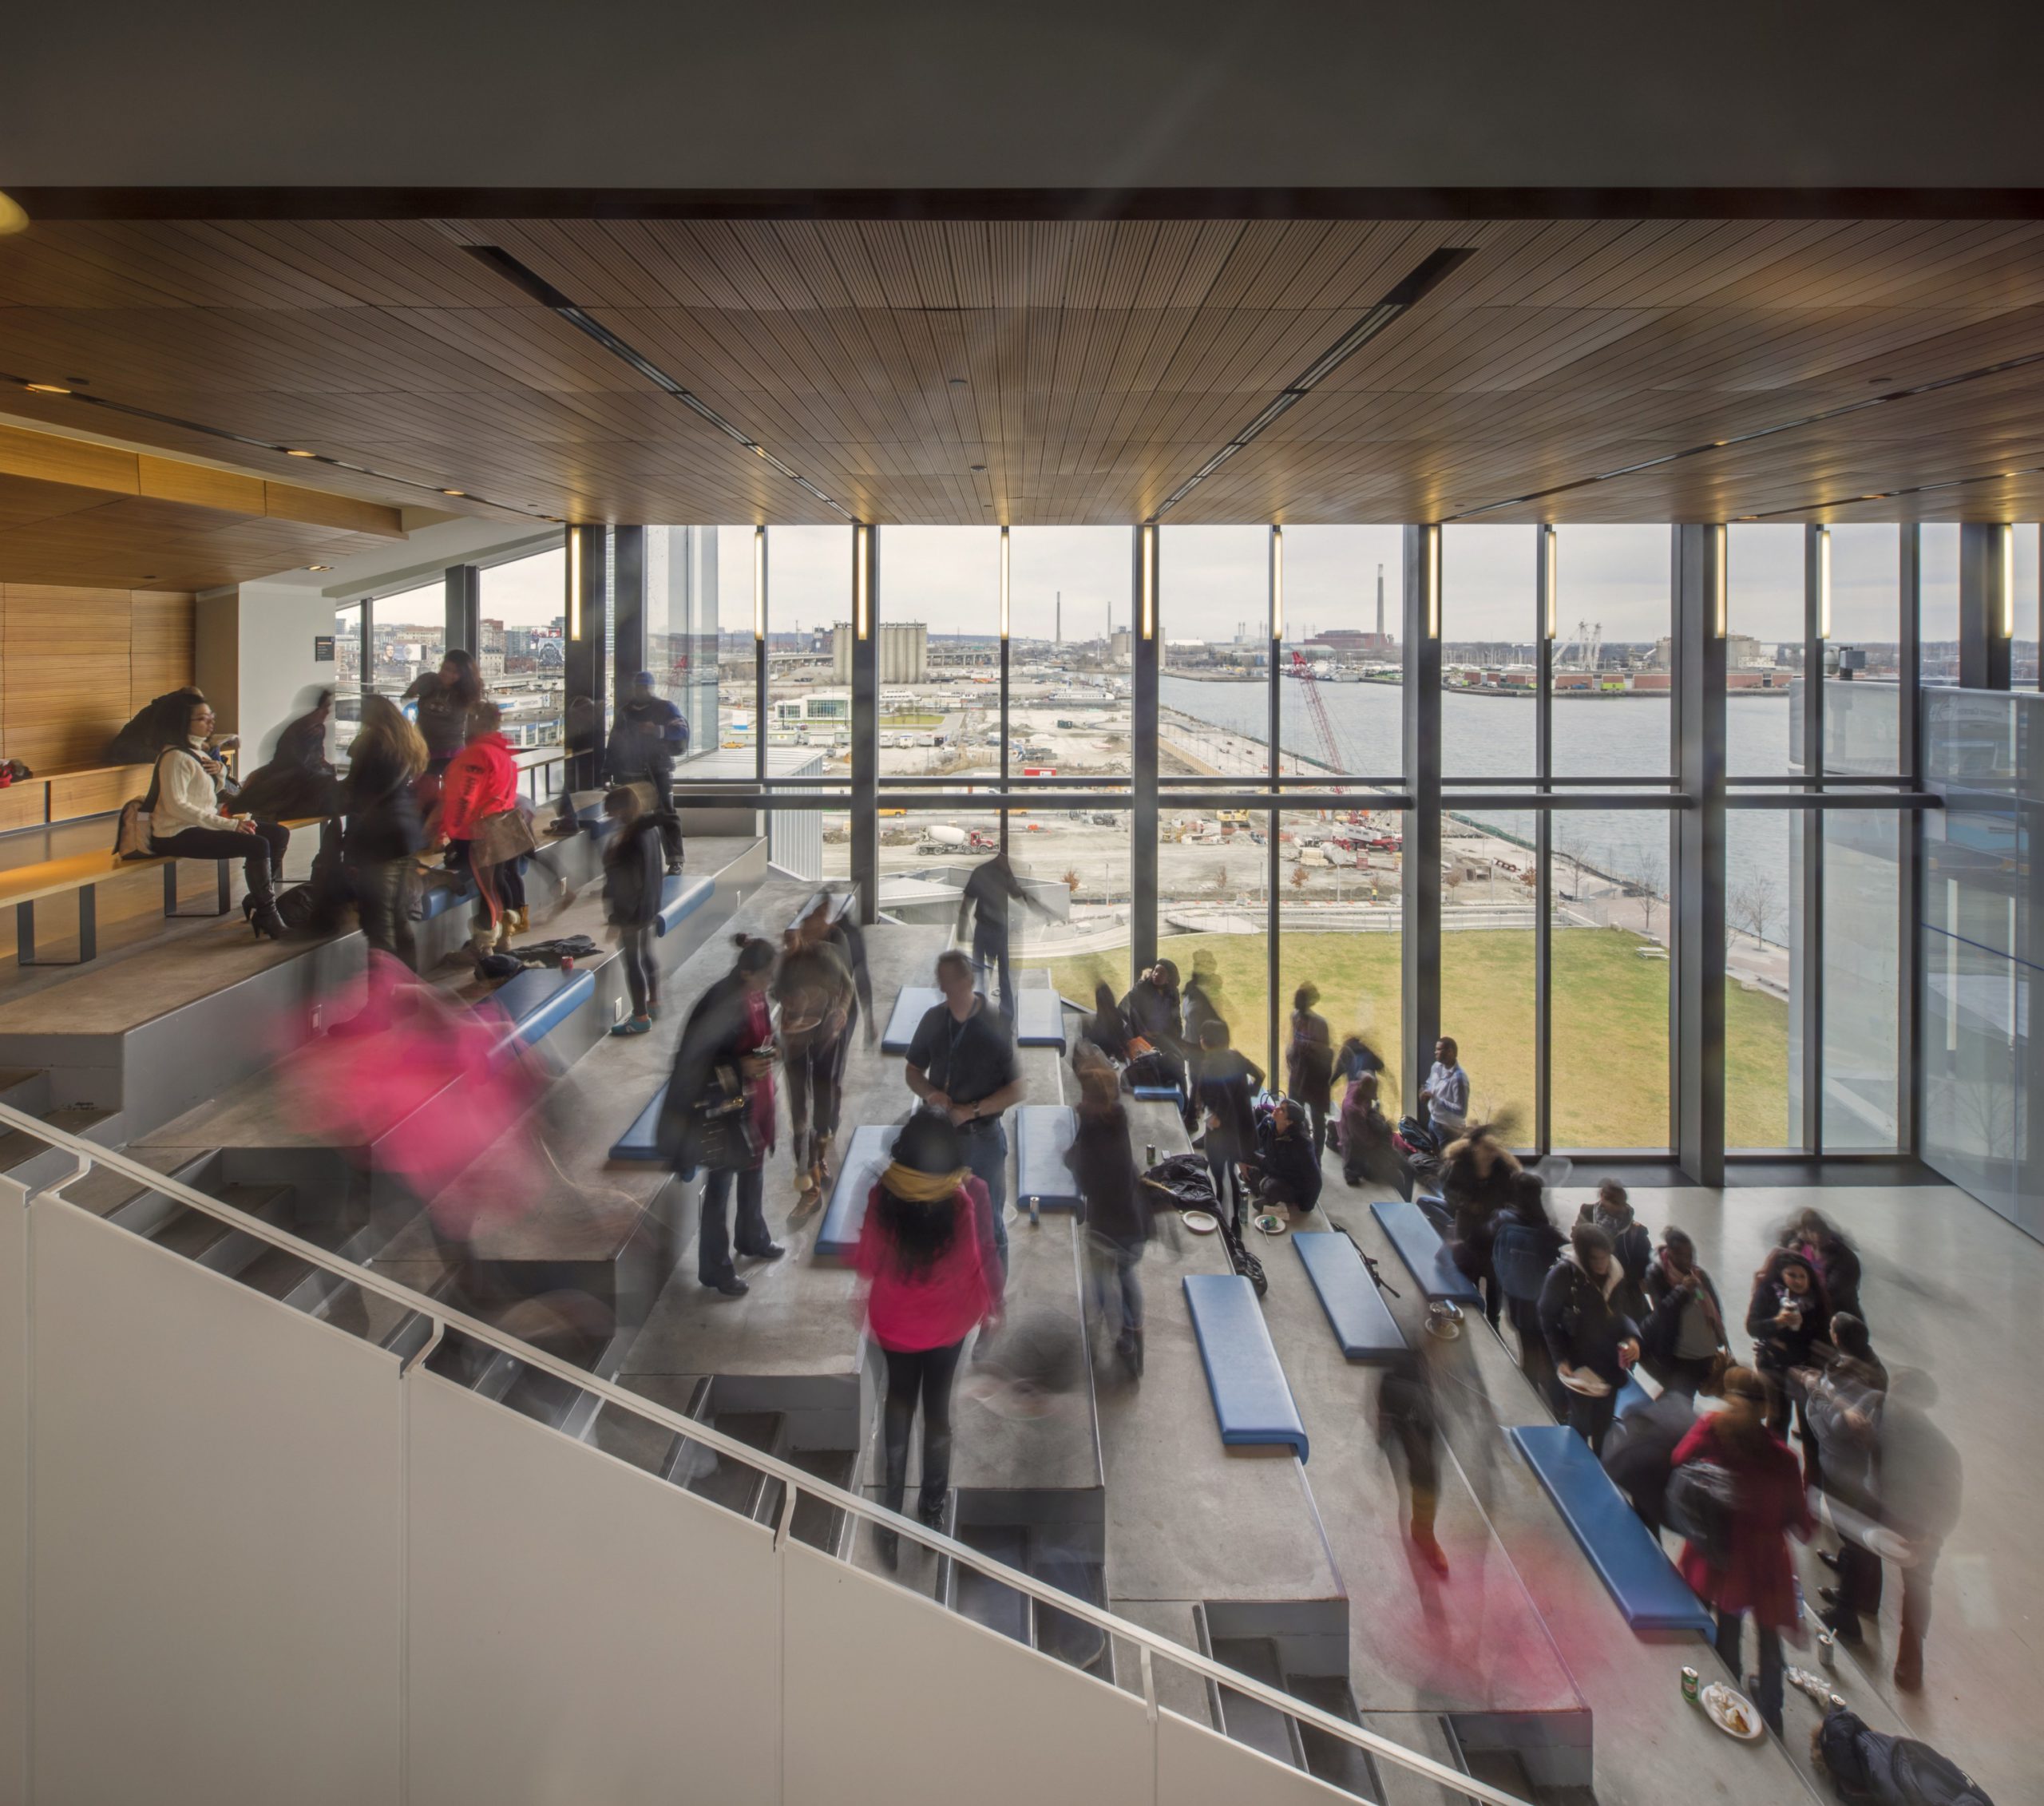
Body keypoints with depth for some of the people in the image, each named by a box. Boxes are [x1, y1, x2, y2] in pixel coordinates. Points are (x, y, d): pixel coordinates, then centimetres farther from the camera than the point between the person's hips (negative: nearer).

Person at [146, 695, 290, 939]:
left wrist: (220, 770, 5)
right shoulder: (176, 757, -15)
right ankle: (267, 918, -18)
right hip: (180, 834, -10)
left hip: (205, 823, 10)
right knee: (258, 845, -26)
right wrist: (228, 825, -26)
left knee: (279, 834, -1)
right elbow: (176, 805, -24)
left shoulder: (200, 751, 15)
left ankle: (260, 903, 6)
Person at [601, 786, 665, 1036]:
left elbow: (628, 883, -26)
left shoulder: (630, 841, -26)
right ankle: (653, 1003, 36)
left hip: (633, 911, -9)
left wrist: (617, 916, -19)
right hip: (650, 906, 9)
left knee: (632, 962, 1)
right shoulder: (650, 830, 2)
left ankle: (641, 1017, 9)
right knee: (646, 954, 22)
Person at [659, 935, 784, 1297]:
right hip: (722, 1108, -8)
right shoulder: (720, 1005, -28)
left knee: (753, 1172, 25)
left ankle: (753, 1239, 47)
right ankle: (715, 1269, 20)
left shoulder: (756, 996, -2)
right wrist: (739, 1069, -27)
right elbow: (693, 1061, -25)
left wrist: (768, 1052, 1)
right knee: (719, 1188, 6)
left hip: (753, 1101, 8)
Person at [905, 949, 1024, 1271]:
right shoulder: (933, 1020, -2)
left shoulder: (997, 1025, -14)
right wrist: (931, 1093, -11)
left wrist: (972, 1110, -20)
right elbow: (914, 1072, 10)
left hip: (983, 1138, -4)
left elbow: (1017, 1089, -11)